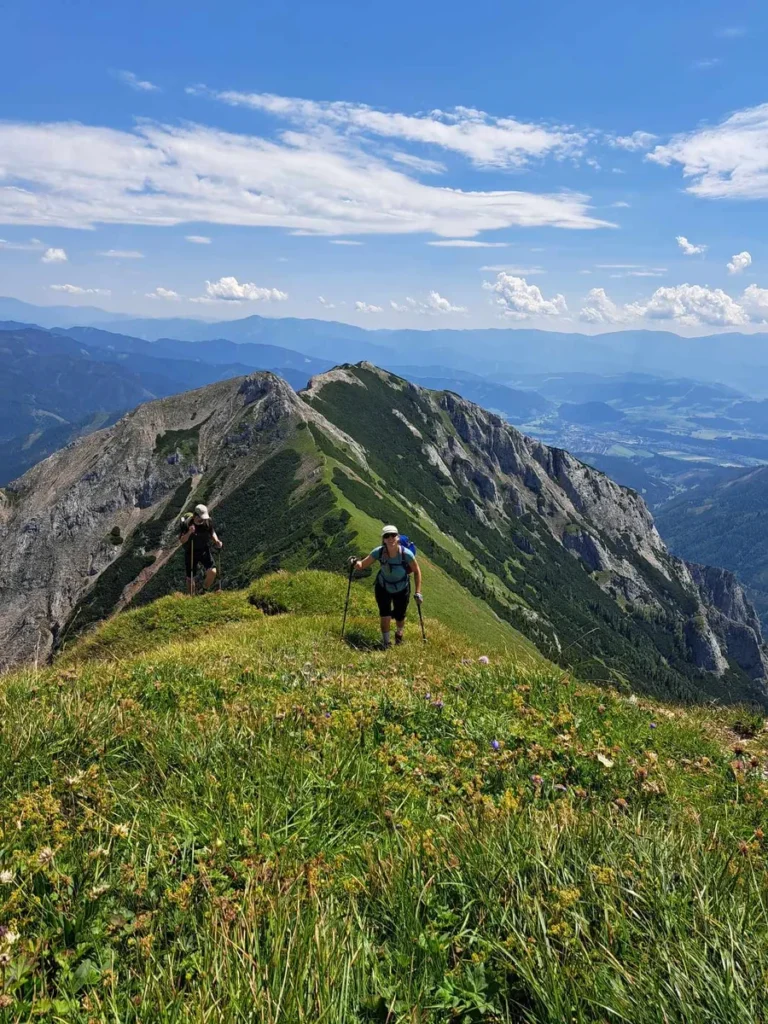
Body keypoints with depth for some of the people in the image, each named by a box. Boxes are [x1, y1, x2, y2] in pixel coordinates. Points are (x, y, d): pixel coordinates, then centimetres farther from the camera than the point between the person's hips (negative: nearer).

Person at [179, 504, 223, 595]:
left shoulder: (208, 521, -12)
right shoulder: (186, 524, -20)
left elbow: (212, 532, 6)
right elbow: (181, 541, -18)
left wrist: (216, 541, -14)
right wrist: (189, 533, -36)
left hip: (204, 551, 1)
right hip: (190, 553, -1)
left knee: (212, 572, -17)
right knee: (190, 578, 9)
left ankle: (205, 591, 10)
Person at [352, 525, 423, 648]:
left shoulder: (406, 554, -30)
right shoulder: (379, 552, -26)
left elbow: (417, 571, -16)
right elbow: (362, 565, -20)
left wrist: (418, 592, -16)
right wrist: (356, 562, -43)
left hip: (402, 590, 0)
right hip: (383, 588, 0)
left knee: (400, 617, 12)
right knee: (385, 616, -10)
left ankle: (399, 633, 49)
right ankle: (385, 643, 16)